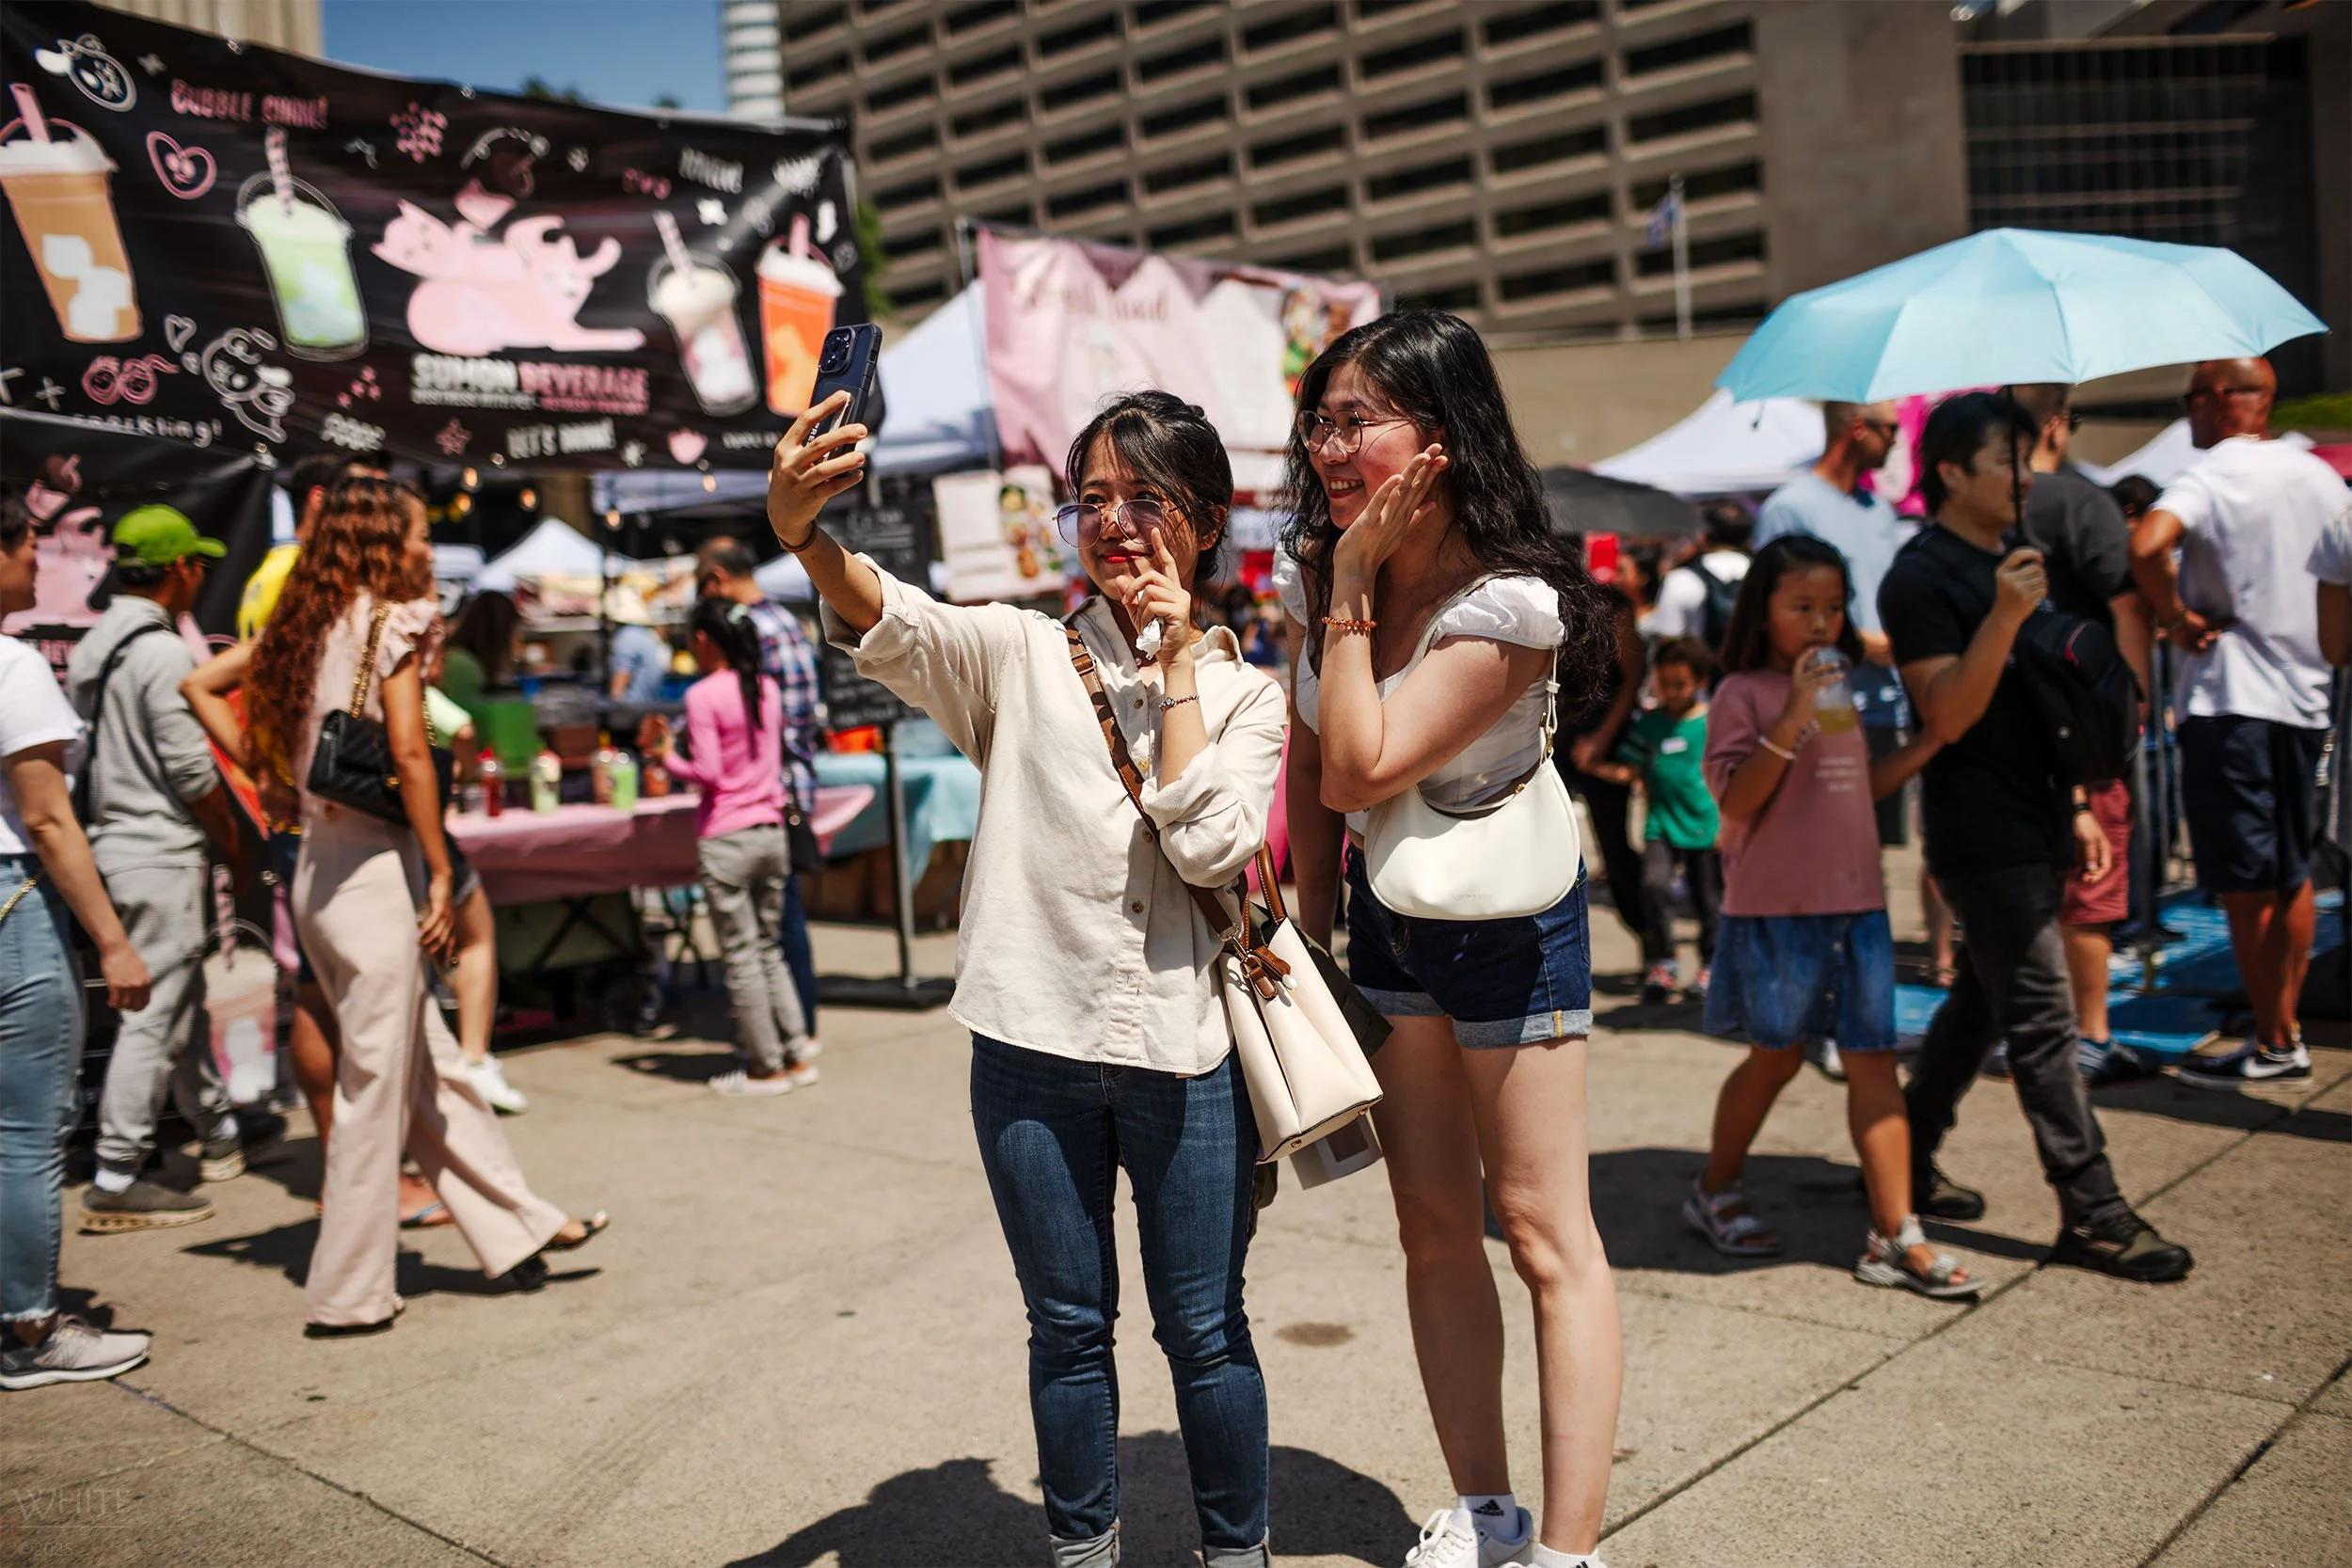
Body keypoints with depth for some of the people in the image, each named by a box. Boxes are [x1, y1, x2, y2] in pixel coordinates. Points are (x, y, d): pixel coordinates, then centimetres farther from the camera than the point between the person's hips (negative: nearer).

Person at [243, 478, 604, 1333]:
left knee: (432, 1067, 14)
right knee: (377, 1086, 1)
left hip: (319, 868, 8)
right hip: (373, 871, -8)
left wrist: (279, 790, 16)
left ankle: (518, 1228, 24)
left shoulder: (306, 628, 12)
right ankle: (350, 1293, 9)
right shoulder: (393, 619, -8)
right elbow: (408, 752, -16)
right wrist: (441, 871, -13)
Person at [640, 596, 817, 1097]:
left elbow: (707, 773, -15)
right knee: (768, 948, 16)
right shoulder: (767, 688, 8)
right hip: (771, 830, 6)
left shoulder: (703, 696, -11)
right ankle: (797, 1053, 15)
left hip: (725, 840, -6)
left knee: (741, 956, 2)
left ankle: (766, 1067, 6)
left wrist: (664, 754, 0)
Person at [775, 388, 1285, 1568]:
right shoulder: (1023, 653, 3)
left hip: (1182, 1048, 0)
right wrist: (801, 530, -39)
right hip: (1034, 1039, 0)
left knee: (1203, 1327, 10)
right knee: (1068, 1326, 14)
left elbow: (1211, 848, -11)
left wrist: (1176, 664, -8)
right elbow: (891, 624, -18)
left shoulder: (1244, 692, 5)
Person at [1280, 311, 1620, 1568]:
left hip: (1505, 918, -6)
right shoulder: (1315, 570, -4)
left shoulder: (1511, 603, -24)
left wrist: (1351, 592, -25)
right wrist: (1313, 921, 5)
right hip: (1386, 912, 7)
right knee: (1434, 1227, 12)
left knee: (1543, 1230, -2)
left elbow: (1361, 770, -29)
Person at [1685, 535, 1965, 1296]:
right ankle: (1714, 1192, 27)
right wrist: (1791, 721, -26)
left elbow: (1866, 785, 18)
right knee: (1775, 1056, 7)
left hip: (1857, 903, 6)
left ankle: (1895, 1234, 4)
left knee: (1872, 1058, 2)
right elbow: (1736, 800, -17)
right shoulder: (1744, 694, -8)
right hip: (1777, 908, -6)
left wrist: (1932, 737, 7)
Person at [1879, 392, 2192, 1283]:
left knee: (1980, 1004, 15)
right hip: (1982, 839, -9)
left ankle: (1908, 1163, 27)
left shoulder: (2012, 562, 16)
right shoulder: (1921, 577, -12)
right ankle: (2091, 1214, 1)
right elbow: (1947, 715, -20)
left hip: (2032, 829, 9)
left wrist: (2074, 806, 20)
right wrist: (2003, 618, -31)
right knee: (2043, 1024, -5)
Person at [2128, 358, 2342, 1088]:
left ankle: (2273, 1044, 5)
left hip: (2231, 699, -7)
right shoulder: (2321, 476, 10)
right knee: (2292, 876, 14)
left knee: (2245, 885, -1)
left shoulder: (2212, 476, -12)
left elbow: (2147, 545, -31)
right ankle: (2284, 1025, 21)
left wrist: (2177, 617, -17)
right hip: (2306, 698, 7)